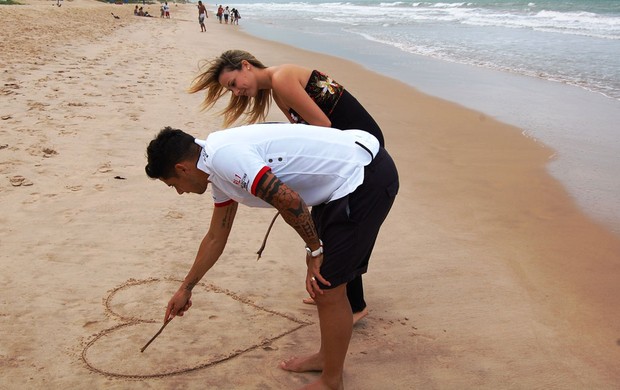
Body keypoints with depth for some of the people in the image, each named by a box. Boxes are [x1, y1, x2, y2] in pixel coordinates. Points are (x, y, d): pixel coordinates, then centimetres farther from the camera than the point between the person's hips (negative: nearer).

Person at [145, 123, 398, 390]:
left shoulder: (223, 156, -18)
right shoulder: (219, 168, 14)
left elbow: (290, 201, -25)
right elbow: (215, 238, 25)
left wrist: (314, 250, -8)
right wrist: (186, 288, 34)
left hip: (367, 175, -10)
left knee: (327, 287, -1)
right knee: (322, 278, 20)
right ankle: (326, 357, 39)